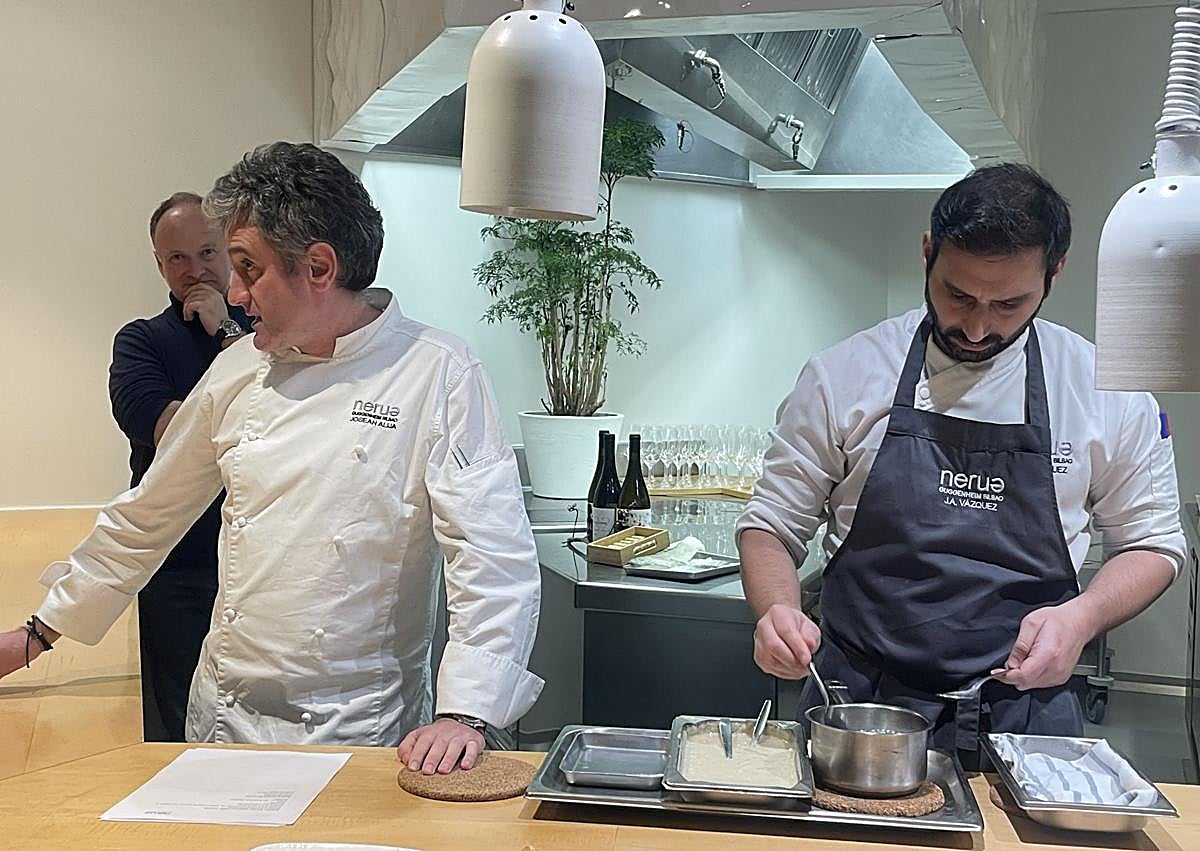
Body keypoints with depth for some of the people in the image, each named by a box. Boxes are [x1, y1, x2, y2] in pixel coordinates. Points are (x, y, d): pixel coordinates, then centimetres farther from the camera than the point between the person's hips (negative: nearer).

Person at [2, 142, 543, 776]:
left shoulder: (440, 375, -13)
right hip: (222, 718, 5)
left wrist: (462, 712, -29)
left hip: (359, 730, -4)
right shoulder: (241, 368, 3)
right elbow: (147, 518, 15)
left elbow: (496, 560, -18)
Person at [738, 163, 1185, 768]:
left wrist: (1081, 617, -11)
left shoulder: (1107, 389, -1)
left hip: (1022, 718, 1)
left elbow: (1151, 543, 10)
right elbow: (772, 525, 3)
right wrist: (777, 611, -18)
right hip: (855, 714, 0)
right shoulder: (844, 376, -3)